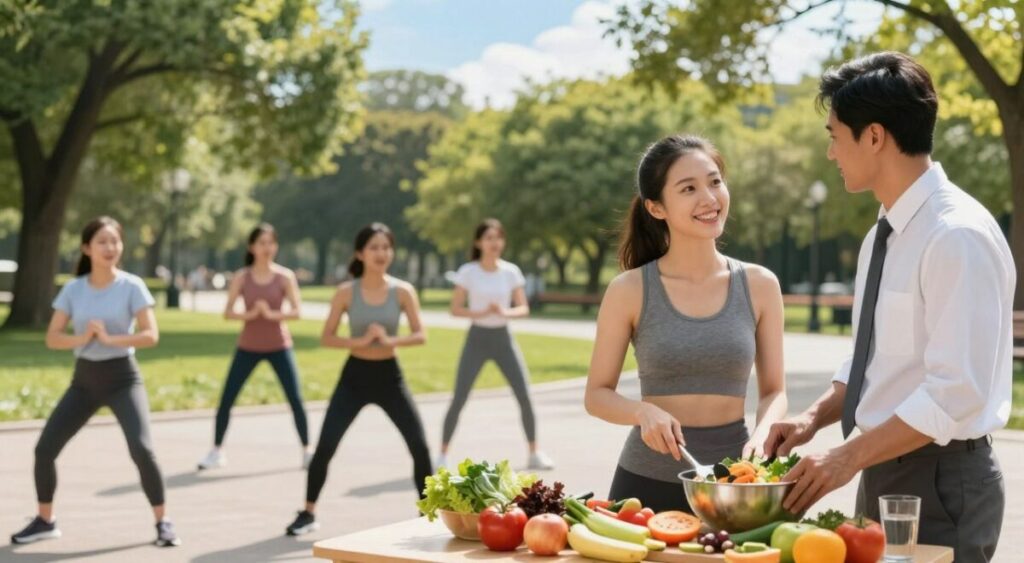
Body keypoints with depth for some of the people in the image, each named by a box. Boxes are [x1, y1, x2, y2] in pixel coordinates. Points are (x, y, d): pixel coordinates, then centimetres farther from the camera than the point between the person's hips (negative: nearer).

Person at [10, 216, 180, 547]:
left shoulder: (132, 286, -10)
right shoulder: (73, 289, -1)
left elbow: (151, 335, -17)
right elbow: (52, 338, -4)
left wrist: (110, 338, -29)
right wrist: (81, 338, -23)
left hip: (122, 377, -3)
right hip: (84, 380, 4)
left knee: (142, 449, -22)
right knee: (45, 449, 0)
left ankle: (162, 522, -5)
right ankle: (45, 521, 21)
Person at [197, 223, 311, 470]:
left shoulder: (285, 276, -5)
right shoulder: (241, 277, -3)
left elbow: (297, 311, -11)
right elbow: (227, 312, -5)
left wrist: (272, 314, -26)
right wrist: (248, 314, -24)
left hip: (279, 346, -1)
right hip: (248, 347, 1)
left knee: (295, 399, -5)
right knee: (226, 400, -1)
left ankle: (307, 451, 9)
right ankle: (216, 452, 13)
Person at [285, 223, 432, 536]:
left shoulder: (403, 291, -5)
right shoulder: (346, 292, -7)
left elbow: (421, 336, -6)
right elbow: (326, 338, -6)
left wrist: (390, 341, -23)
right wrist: (360, 342, -21)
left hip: (389, 376, 1)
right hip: (355, 375, -1)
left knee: (420, 446, -4)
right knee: (325, 446, -6)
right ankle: (309, 513, 10)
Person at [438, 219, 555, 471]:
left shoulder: (511, 271, -1)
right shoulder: (468, 272, -7)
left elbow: (524, 308, 1)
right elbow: (455, 309, -5)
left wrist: (505, 313, -19)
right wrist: (481, 313, -21)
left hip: (503, 338, 2)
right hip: (477, 338, -2)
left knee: (525, 397, -3)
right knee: (458, 400, -5)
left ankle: (534, 453, 11)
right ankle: (443, 454, 7)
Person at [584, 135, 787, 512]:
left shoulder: (759, 286, 1)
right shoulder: (629, 290, -4)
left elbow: (773, 390, 6)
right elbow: (597, 394, 1)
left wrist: (762, 433, -14)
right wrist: (643, 411, -18)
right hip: (647, 481, -1)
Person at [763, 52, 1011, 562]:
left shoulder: (957, 236, -18)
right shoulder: (884, 236, 10)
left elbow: (957, 392, -23)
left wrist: (848, 459, -22)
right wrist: (815, 417, 2)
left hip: (940, 484, -8)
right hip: (884, 477, 8)